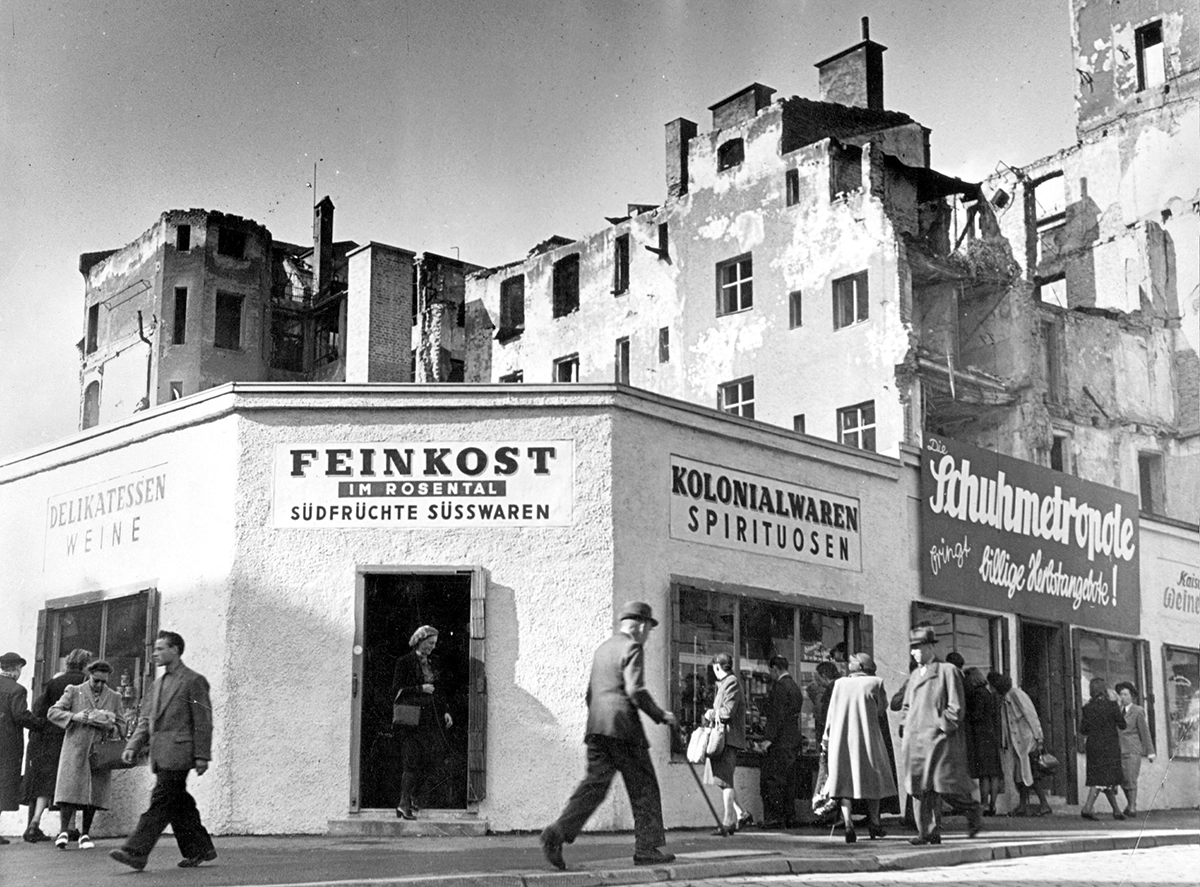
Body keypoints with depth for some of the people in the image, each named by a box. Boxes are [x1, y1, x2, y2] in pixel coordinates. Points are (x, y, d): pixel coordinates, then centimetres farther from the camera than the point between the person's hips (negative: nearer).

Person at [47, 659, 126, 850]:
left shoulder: (114, 697, 12)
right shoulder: (74, 692, 6)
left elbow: (121, 726, 16)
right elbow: (52, 712, 0)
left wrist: (111, 728, -8)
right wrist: (74, 716, -17)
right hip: (75, 749, -2)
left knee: (94, 793, 2)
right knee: (70, 789, -12)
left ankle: (85, 834, 9)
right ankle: (64, 831, -10)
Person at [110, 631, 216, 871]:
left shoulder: (193, 681, -4)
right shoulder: (158, 684, 20)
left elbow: (203, 722, -7)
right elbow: (146, 719, 19)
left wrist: (202, 756, -11)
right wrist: (133, 746, 5)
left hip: (178, 752, -8)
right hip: (160, 755, 8)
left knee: (161, 802, -11)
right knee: (178, 804, 11)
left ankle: (136, 852, -16)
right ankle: (199, 849, 19)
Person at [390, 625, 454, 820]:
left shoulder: (429, 663, 17)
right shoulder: (405, 662, -5)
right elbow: (396, 690, -8)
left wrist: (445, 711, 12)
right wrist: (420, 689, -15)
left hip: (429, 718, 7)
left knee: (431, 758, 2)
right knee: (412, 760, -8)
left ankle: (412, 795, 19)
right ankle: (404, 804, -1)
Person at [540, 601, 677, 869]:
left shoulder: (602, 648, 22)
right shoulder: (632, 648, -5)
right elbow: (635, 690, -16)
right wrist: (660, 715, -5)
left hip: (596, 728, 8)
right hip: (623, 727, -7)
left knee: (594, 784, 1)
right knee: (643, 787, 3)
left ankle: (558, 832, -15)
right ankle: (646, 848, 7)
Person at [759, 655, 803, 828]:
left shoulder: (780, 686, -11)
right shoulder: (795, 687, 18)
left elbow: (777, 715, -18)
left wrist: (769, 738, -17)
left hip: (779, 742, -10)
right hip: (793, 742, 10)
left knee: (770, 781, -8)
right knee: (788, 781, 12)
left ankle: (774, 818, -11)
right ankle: (789, 818, 13)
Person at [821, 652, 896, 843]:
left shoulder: (840, 684, 3)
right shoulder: (875, 683, -2)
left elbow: (832, 713, 6)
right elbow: (882, 708, 10)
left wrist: (826, 738, 13)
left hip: (841, 739, 1)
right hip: (867, 737, -1)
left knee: (844, 780, 5)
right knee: (873, 777, 14)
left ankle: (847, 823, -9)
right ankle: (874, 822, 18)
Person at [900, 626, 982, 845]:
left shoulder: (948, 671, -3)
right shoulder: (914, 675, 18)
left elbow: (955, 708, -7)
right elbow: (907, 707, 25)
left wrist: (940, 727, -13)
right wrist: (908, 733, 12)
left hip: (940, 737, -6)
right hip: (916, 740, 6)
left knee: (945, 785, -5)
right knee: (920, 787, 1)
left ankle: (974, 813, 21)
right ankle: (928, 832, 4)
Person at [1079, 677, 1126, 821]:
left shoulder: (1087, 708, -1)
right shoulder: (1112, 706, -9)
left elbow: (1083, 731, -2)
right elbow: (1122, 725, -3)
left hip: (1093, 746, 4)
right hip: (1109, 746, -4)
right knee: (1102, 779, -4)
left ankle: (1116, 810, 21)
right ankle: (1087, 808, -17)